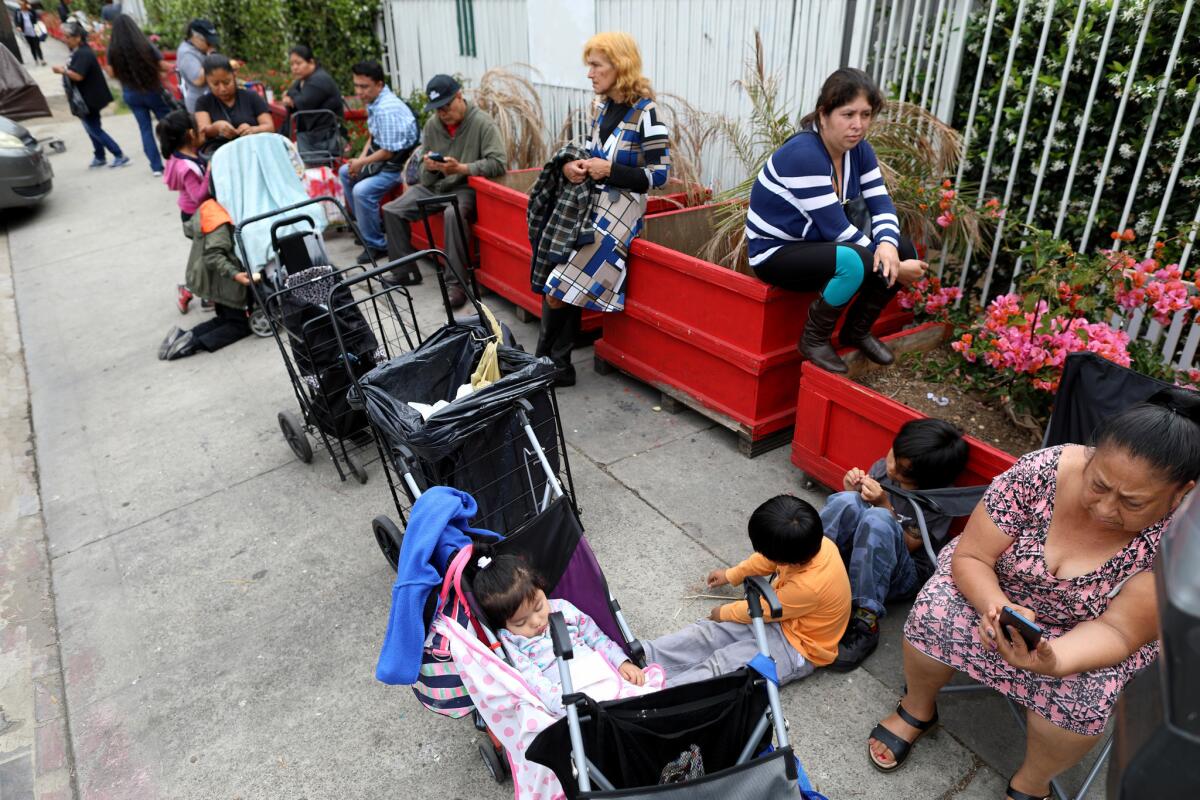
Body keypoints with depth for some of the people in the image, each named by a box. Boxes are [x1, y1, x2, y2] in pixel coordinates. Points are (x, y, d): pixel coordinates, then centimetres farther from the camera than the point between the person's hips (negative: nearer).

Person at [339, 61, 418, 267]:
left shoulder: (387, 109, -26)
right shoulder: (374, 101, 3)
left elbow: (389, 151, -24)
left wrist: (362, 163, -12)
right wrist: (361, 157, 1)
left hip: (399, 162, -11)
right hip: (383, 156, 11)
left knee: (362, 191, -27)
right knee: (345, 172, 23)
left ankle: (376, 245, -9)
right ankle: (364, 225, 32)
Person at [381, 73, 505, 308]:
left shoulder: (482, 122, -11)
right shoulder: (432, 124, 6)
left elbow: (499, 163, -21)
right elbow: (426, 178, 12)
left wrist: (461, 168, -27)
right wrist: (428, 167, -13)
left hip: (465, 188, -6)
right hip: (435, 186, 7)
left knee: (453, 214, -39)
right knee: (391, 211, -4)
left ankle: (456, 282, -29)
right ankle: (407, 272, 6)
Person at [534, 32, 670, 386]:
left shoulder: (645, 113, -12)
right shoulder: (603, 108, 11)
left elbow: (659, 175, -13)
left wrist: (610, 170, -20)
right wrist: (571, 165, -1)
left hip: (619, 212, -7)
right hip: (589, 204, 7)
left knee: (559, 292, -11)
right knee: (561, 290, -5)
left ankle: (548, 363, 9)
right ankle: (557, 365, 6)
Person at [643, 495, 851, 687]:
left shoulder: (808, 586, -36)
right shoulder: (808, 542, -14)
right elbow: (765, 560, 9)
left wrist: (724, 613, 0)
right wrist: (731, 575, 23)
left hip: (797, 650, -8)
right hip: (779, 616, 8)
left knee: (720, 665, -24)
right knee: (705, 632, -10)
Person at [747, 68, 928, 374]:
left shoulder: (859, 149, -2)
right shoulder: (804, 155, -27)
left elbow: (881, 204, -4)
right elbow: (838, 230, -27)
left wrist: (888, 245, -27)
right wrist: (894, 269, -22)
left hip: (819, 243, 8)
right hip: (776, 252, -8)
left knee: (905, 250, -5)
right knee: (854, 262, -34)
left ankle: (857, 330, 14)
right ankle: (815, 338, -9)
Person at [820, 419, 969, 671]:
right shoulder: (881, 467, -2)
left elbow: (908, 546, -13)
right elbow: (850, 518, 7)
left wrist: (885, 507, -25)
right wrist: (851, 491, -14)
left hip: (901, 577, -3)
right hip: (855, 558, 3)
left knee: (877, 519, -36)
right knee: (847, 501, -29)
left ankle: (864, 625, -32)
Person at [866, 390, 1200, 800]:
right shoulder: (1041, 471, -26)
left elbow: (1117, 630, -26)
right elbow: (970, 557, -18)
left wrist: (1053, 661, -46)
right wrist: (995, 605, -39)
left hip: (1088, 636, 0)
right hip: (995, 587, 1)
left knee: (1083, 698, -28)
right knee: (935, 614, -25)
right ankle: (916, 710, 5)